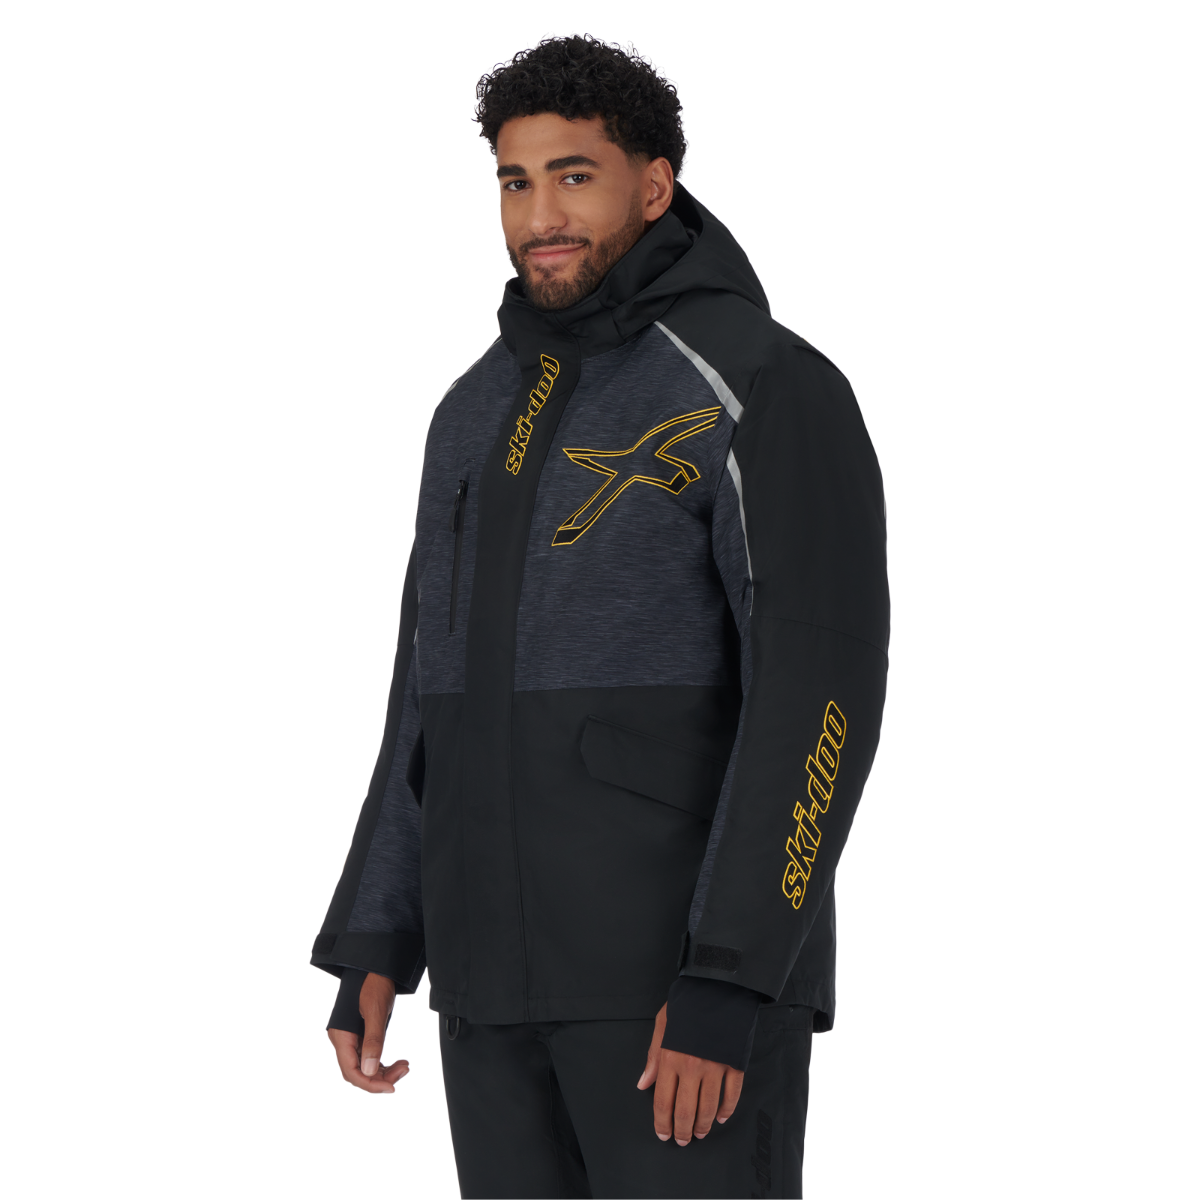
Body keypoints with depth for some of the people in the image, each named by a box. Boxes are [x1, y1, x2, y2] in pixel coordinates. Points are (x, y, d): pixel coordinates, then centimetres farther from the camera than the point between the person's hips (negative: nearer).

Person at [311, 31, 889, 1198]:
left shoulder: (770, 391, -10)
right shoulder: (486, 410, 15)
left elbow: (819, 701, -16)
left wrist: (725, 984, -23)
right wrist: (367, 951, 11)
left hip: (697, 954, -7)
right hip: (516, 954, 7)